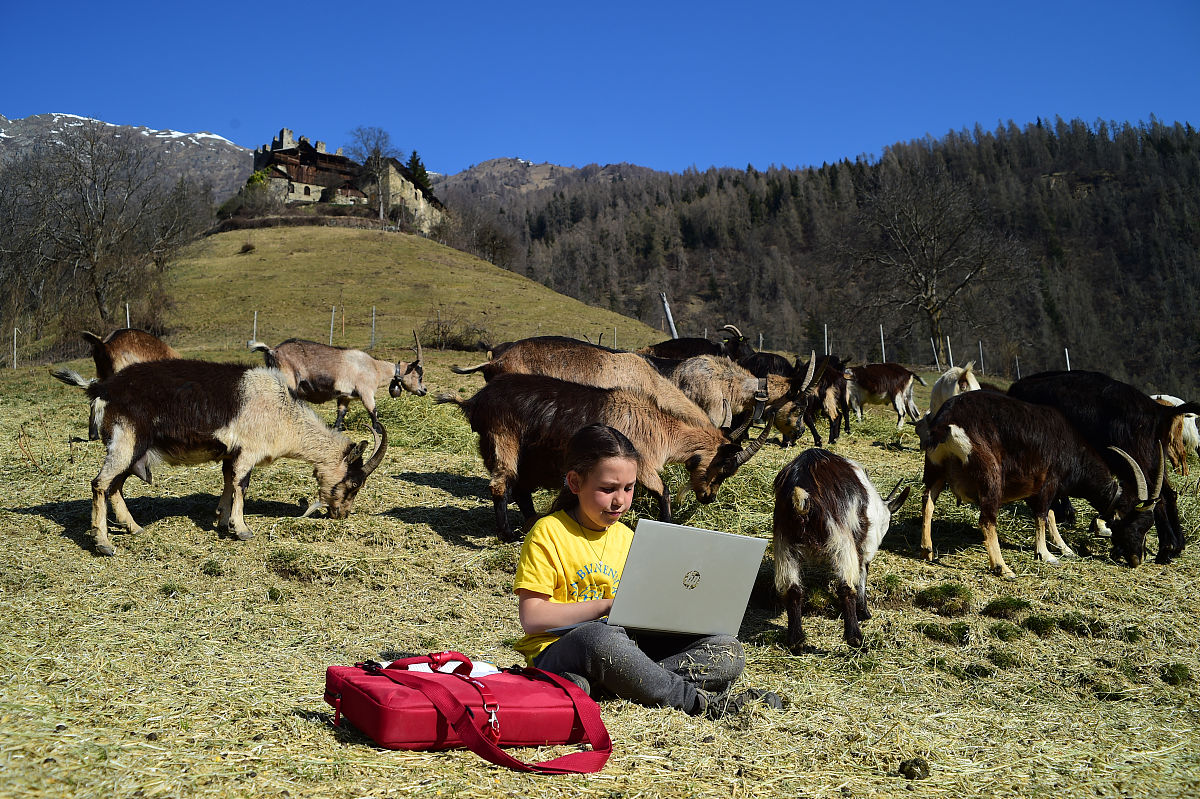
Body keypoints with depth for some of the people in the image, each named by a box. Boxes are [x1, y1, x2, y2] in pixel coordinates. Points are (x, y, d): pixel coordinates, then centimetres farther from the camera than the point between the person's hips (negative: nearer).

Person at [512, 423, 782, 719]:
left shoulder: (626, 536, 14)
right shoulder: (548, 533, -5)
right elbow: (532, 618, -13)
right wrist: (608, 606, -17)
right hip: (559, 649, -6)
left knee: (727, 650, -11)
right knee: (601, 639, -42)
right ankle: (699, 702, -26)